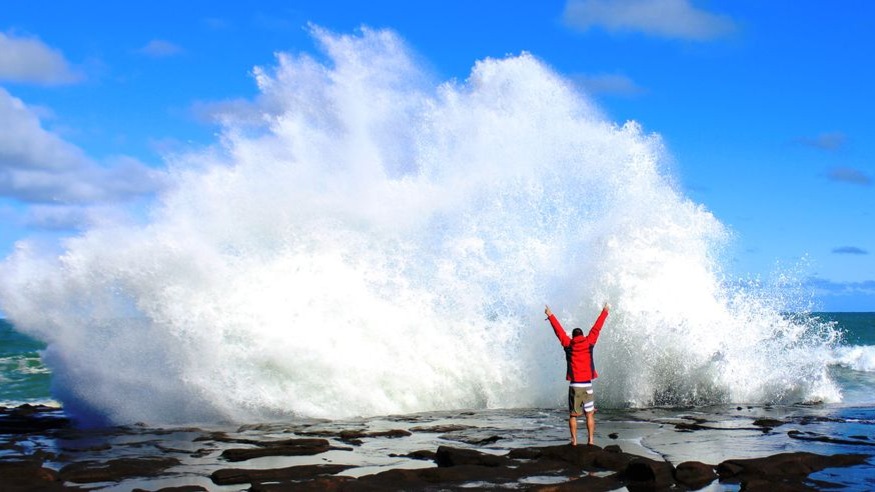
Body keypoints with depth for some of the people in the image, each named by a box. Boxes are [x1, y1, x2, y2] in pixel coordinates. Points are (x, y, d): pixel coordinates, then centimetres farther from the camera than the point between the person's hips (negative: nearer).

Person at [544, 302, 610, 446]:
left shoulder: (568, 344, 3)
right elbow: (597, 328, 10)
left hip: (574, 385, 0)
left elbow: (559, 330, 12)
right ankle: (591, 440, -3)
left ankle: (574, 440, -1)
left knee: (573, 415, 5)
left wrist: (550, 315, 23)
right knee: (590, 414, 4)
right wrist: (605, 311, 20)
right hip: (587, 385, 0)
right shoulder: (588, 343, 2)